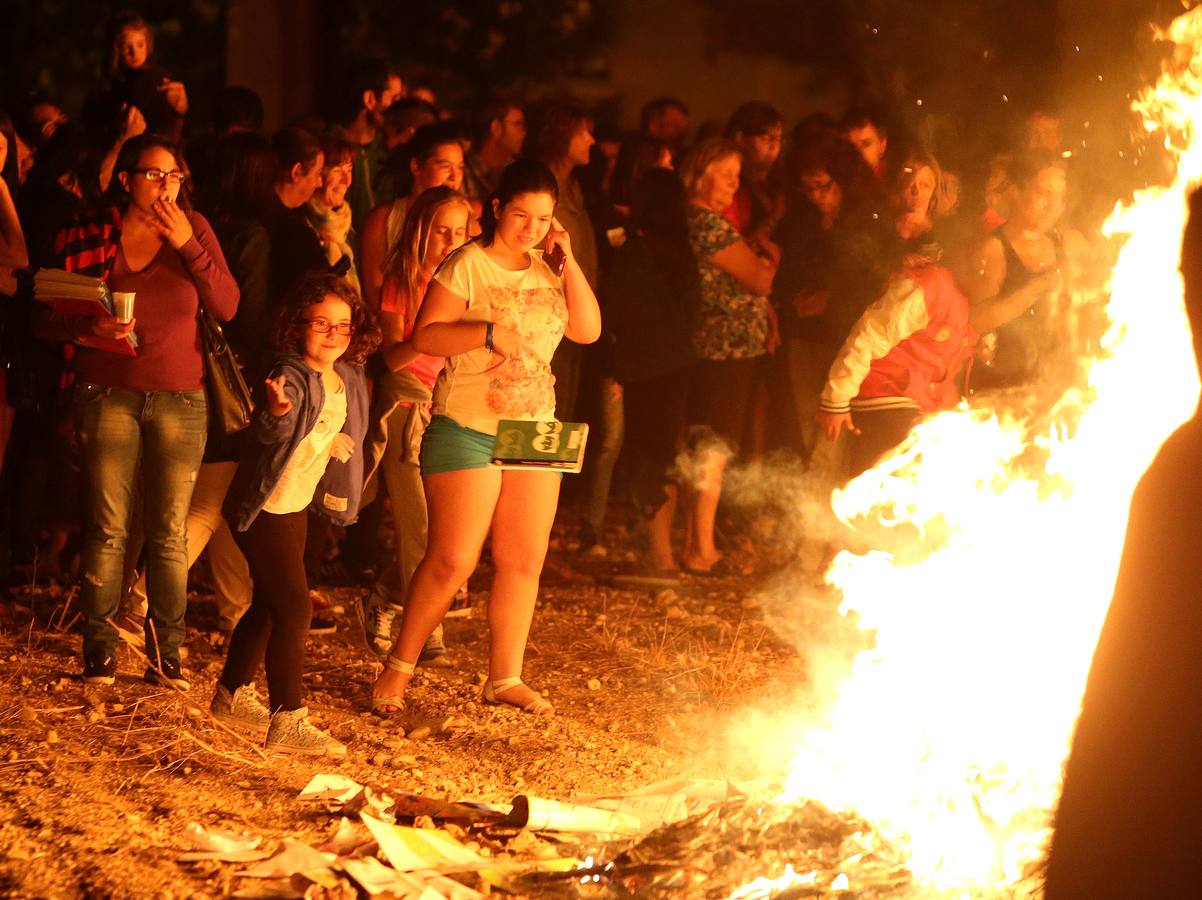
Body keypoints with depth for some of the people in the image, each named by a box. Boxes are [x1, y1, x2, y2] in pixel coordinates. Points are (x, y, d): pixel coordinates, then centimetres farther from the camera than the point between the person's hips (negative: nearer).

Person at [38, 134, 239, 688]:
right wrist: (90, 328, -17)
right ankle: (99, 648, 2)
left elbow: (227, 306, -3)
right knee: (107, 528, -5)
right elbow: (48, 320, 3)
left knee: (170, 532, -1)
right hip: (108, 393, -1)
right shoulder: (90, 237, 0)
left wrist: (188, 246, -12)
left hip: (179, 398, 1)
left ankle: (166, 652, 4)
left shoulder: (194, 229, 3)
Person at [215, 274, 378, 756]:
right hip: (263, 507, -9)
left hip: (297, 505, 9)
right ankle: (287, 721, -15)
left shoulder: (348, 380, 1)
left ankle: (233, 694, 36)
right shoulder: (293, 376, -24)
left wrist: (341, 445, 5)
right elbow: (269, 432, -44)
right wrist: (276, 412, -62)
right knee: (294, 607, -15)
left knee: (269, 603, 19)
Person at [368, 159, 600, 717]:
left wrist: (569, 261, -3)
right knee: (452, 561, -8)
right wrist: (488, 332, -26)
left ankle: (505, 677, 15)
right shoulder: (467, 265, -7)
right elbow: (425, 336, -13)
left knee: (524, 561, 5)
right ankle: (398, 669, 5)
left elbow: (588, 330, 3)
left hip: (534, 433, 6)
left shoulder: (546, 271, 12)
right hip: (467, 431, -6)